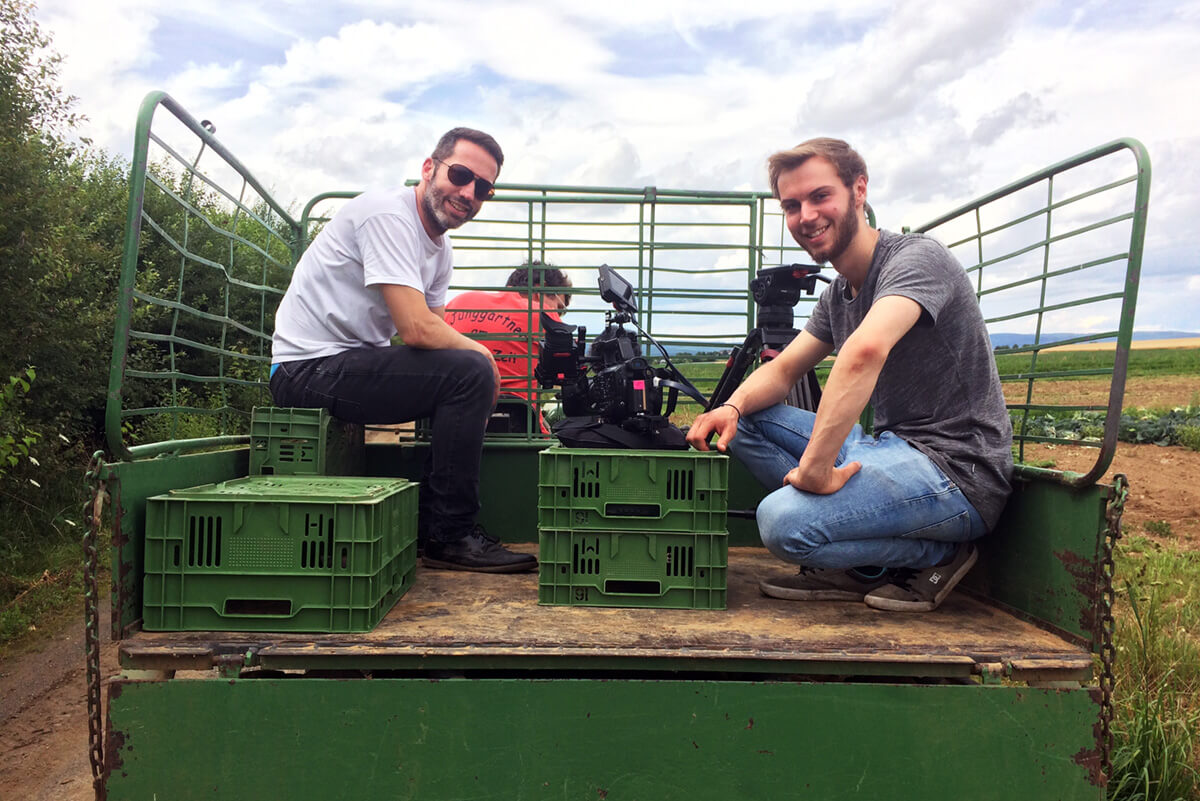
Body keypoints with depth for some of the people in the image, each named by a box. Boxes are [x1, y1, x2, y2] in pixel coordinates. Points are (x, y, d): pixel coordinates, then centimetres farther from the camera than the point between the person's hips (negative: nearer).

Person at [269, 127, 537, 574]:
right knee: (470, 372, -22)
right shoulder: (388, 215, -17)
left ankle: (430, 526, 14)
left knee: (467, 378, 13)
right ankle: (450, 536, -12)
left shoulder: (439, 249, 14)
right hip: (310, 368, -10)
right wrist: (481, 354, -9)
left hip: (350, 363, 10)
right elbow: (417, 329, -25)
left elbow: (435, 331, 12)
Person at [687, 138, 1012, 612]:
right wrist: (733, 406, -7)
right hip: (893, 449, 9)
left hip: (958, 473, -9)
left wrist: (815, 469, -34)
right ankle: (858, 567, 1)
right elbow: (783, 369, 15)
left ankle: (937, 555, -2)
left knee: (782, 522, -27)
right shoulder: (836, 295, 13)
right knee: (745, 423, 6)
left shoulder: (916, 258, -15)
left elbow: (864, 352, -35)